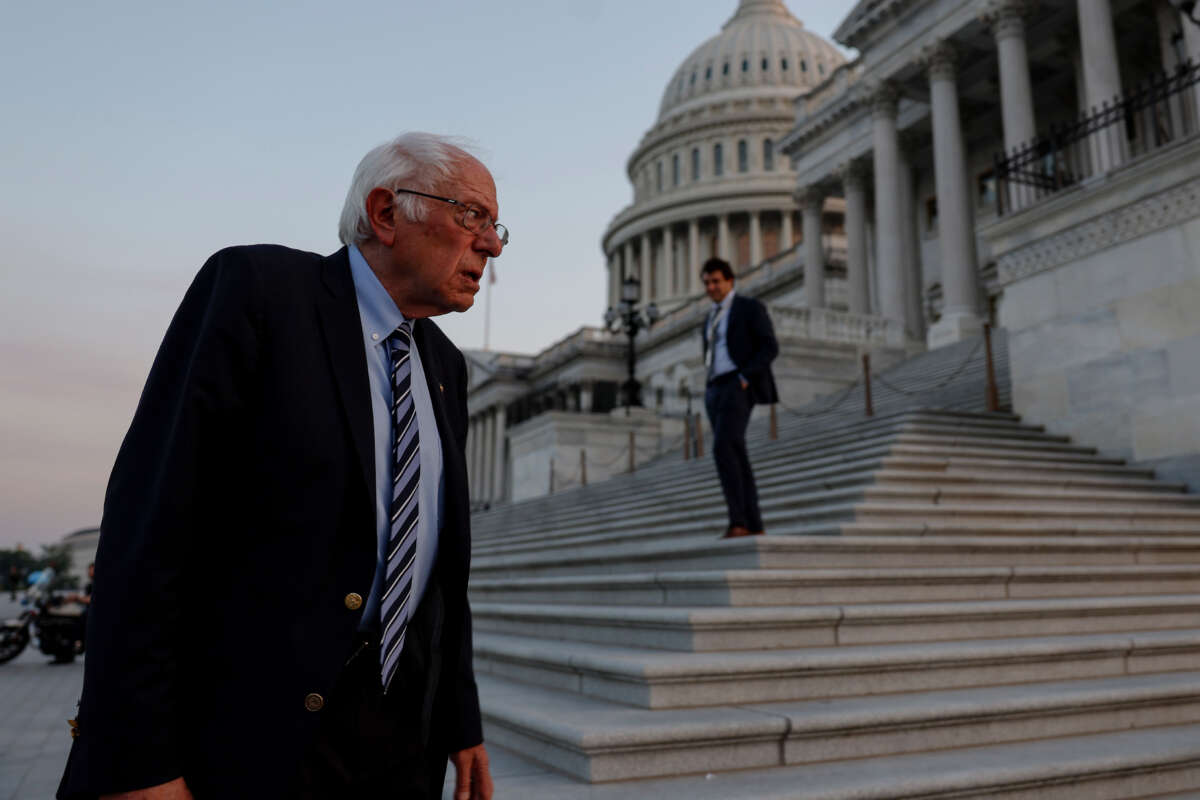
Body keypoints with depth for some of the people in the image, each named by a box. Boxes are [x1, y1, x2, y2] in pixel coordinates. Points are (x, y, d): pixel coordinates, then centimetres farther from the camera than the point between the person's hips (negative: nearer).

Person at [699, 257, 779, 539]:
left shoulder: (751, 307, 1)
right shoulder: (711, 318, 23)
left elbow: (770, 347, -8)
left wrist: (745, 378, -18)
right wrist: (712, 388, 10)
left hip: (739, 387, -8)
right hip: (716, 391, 8)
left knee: (722, 448, -25)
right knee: (736, 457, 2)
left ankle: (737, 521, -23)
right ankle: (753, 526, 4)